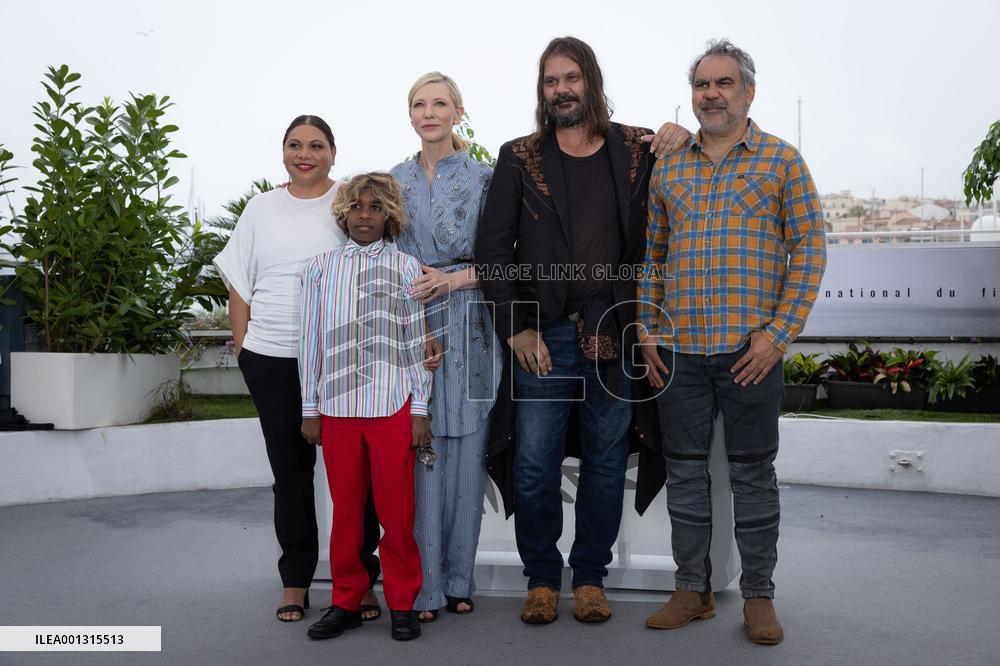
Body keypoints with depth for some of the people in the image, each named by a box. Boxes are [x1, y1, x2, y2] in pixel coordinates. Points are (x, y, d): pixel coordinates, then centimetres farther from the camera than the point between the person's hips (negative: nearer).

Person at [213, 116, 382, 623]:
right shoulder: (261, 209, 13)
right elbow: (239, 285, 15)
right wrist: (243, 347, 7)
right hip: (272, 359, 3)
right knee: (290, 469, 9)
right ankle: (295, 581, 20)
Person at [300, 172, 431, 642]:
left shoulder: (406, 267, 4)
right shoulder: (321, 269, 8)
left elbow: (417, 343, 3)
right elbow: (312, 343, 9)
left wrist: (420, 409, 0)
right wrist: (310, 409, 8)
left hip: (393, 406, -2)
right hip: (337, 405, 2)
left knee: (396, 508, 3)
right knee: (346, 507, 9)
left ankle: (402, 602, 17)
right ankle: (347, 601, 22)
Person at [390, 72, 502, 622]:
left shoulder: (484, 179, 5)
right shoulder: (394, 180, 12)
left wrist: (454, 278, -12)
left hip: (468, 329, -1)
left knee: (464, 450, 2)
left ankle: (458, 579, 15)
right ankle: (423, 586, 8)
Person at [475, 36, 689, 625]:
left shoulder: (638, 150, 7)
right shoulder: (519, 158, 4)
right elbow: (493, 248, 2)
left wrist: (685, 145, -4)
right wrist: (515, 328, -5)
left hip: (614, 332, 1)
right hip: (544, 334, -1)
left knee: (606, 462, 10)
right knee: (535, 466, 3)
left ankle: (590, 577, 26)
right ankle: (542, 578, 21)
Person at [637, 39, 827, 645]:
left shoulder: (781, 159, 2)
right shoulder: (667, 168, 12)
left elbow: (809, 248, -2)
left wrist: (779, 333, -11)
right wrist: (648, 331, 5)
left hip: (751, 348, -3)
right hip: (678, 349, 3)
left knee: (753, 474, 6)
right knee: (685, 471, 10)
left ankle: (759, 596, 20)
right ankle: (693, 590, 24)